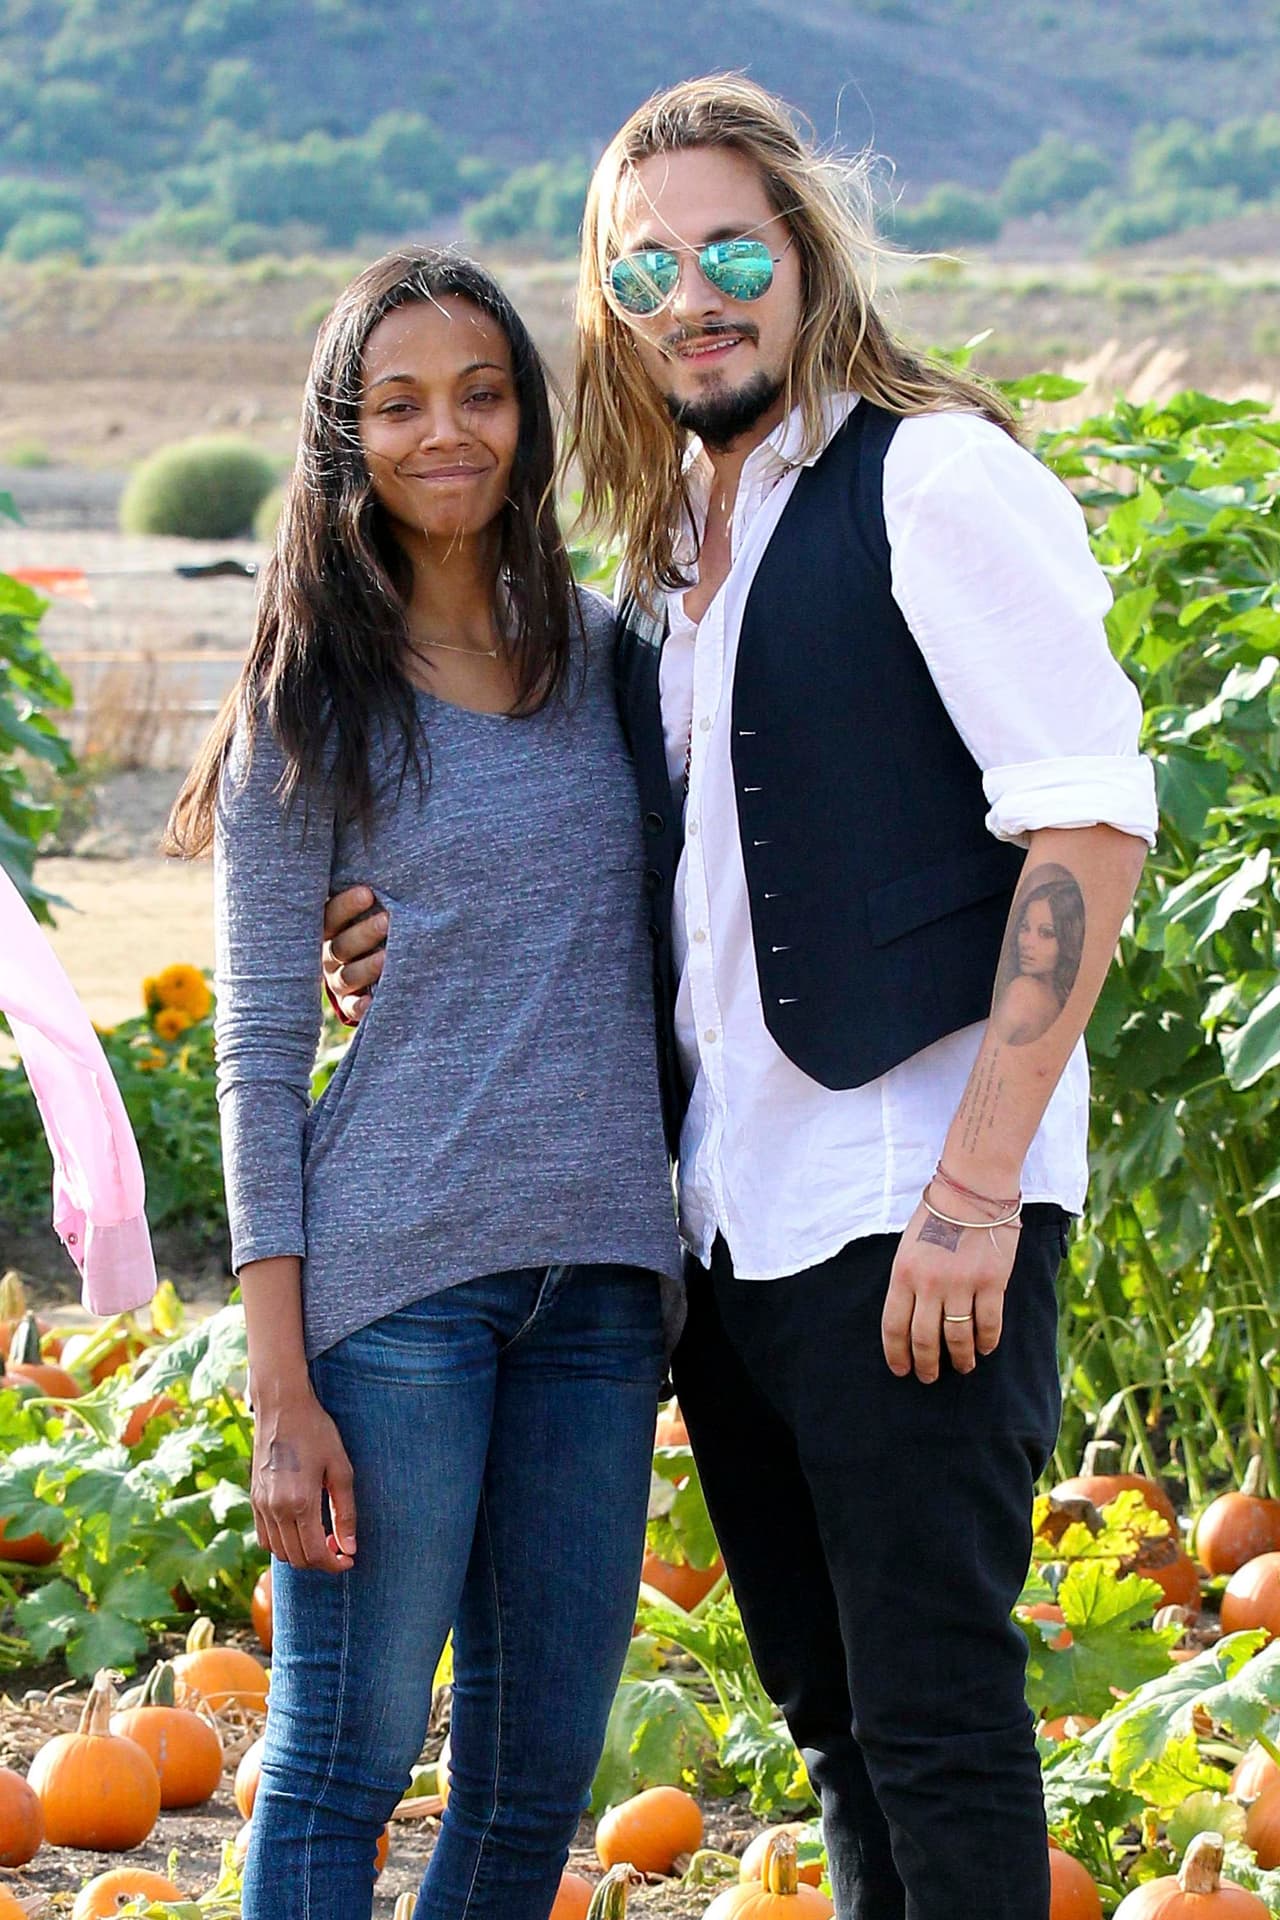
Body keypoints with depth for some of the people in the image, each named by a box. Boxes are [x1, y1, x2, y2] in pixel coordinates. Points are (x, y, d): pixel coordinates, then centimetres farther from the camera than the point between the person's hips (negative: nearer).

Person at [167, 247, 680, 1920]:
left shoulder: (603, 654, 12)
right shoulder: (312, 706, 0)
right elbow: (260, 1052, -3)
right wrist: (281, 1392, -10)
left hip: (599, 1276, 5)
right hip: (396, 1274, -4)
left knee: (540, 1774, 7)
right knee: (346, 1753, -4)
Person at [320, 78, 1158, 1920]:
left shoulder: (936, 477, -7)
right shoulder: (665, 560, 17)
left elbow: (1093, 818, -14)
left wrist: (977, 1185, -19)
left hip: (910, 1210, -8)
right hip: (725, 1216, 8)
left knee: (934, 1707, -7)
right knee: (834, 1715, 12)